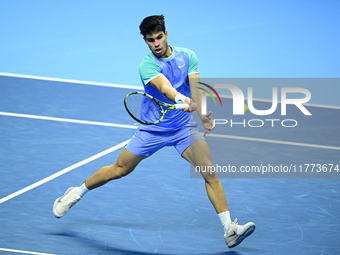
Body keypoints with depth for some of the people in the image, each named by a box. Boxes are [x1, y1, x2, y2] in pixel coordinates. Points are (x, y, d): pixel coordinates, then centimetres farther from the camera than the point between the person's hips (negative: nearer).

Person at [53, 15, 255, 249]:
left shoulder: (188, 57, -3)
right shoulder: (147, 65, -15)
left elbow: (195, 88, -15)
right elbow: (164, 87, -35)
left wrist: (203, 114, -32)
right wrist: (181, 99, -56)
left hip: (185, 127, 2)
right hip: (153, 129, -1)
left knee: (209, 172, -17)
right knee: (118, 170, 8)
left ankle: (230, 229, -17)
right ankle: (77, 193, 34)